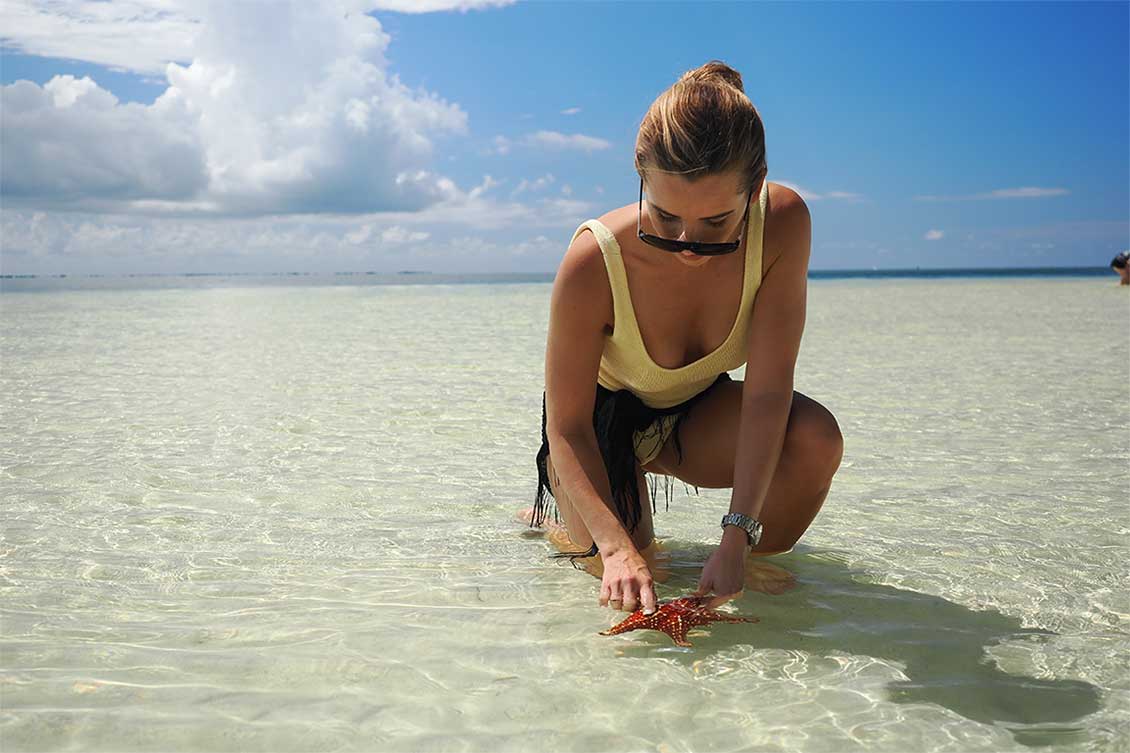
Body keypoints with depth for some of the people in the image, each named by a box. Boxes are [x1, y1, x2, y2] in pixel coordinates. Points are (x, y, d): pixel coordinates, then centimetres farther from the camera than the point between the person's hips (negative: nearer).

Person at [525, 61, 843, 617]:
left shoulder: (783, 222, -29)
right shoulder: (594, 261, -34)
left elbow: (767, 391, -29)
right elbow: (567, 428, -27)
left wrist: (738, 538, -35)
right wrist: (616, 546, -40)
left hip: (696, 414, 2)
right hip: (603, 415, -1)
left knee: (815, 438, -27)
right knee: (626, 583, -13)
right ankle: (559, 511, 21)